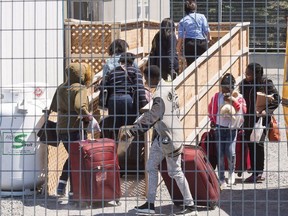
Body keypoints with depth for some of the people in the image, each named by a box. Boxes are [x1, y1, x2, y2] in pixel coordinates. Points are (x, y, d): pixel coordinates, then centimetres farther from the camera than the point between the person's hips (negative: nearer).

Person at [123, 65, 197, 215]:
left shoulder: (160, 95, -24)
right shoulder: (167, 87, 4)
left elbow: (150, 118, -20)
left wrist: (132, 131, -13)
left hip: (169, 135, -10)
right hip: (162, 134, 10)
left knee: (175, 171, -2)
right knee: (151, 167, 12)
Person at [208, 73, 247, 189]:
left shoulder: (238, 97, -1)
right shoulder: (217, 97, 0)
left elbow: (243, 110, -12)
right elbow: (211, 109, 15)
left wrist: (233, 101, -20)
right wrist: (213, 121, 17)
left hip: (232, 128, -1)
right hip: (220, 128, 1)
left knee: (230, 152, -14)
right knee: (220, 154, -1)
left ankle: (232, 171, 17)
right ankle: (221, 180, 10)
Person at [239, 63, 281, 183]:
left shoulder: (266, 83, -10)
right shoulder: (244, 84, 6)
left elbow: (276, 99, -7)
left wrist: (267, 111, -17)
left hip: (261, 118, -6)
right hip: (248, 118, 6)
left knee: (258, 144, -9)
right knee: (250, 145, 9)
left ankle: (259, 173, -2)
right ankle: (255, 173, 21)